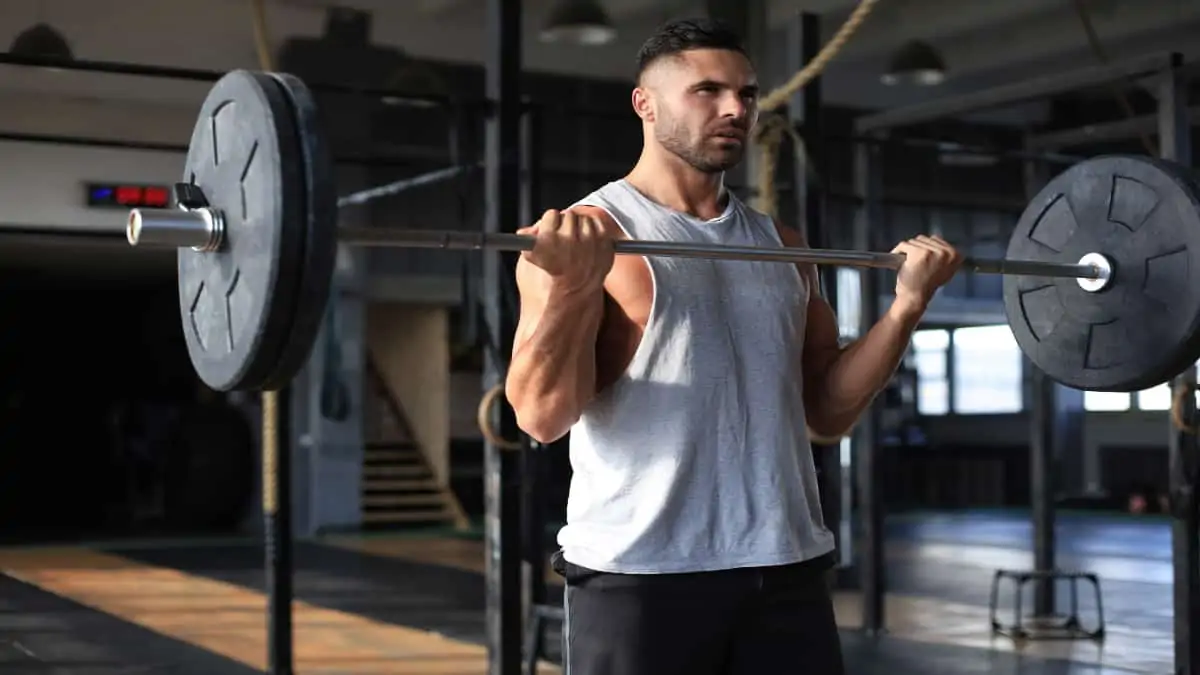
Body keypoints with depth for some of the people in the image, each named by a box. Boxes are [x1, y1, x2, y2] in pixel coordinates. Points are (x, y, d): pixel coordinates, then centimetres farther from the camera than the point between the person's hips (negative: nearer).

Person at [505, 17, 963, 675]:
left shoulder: (780, 244, 13)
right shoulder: (583, 234, -6)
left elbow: (829, 409, 14)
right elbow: (542, 416, -15)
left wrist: (908, 301, 4)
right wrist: (572, 284, -29)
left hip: (784, 571, 6)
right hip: (640, 576, -5)